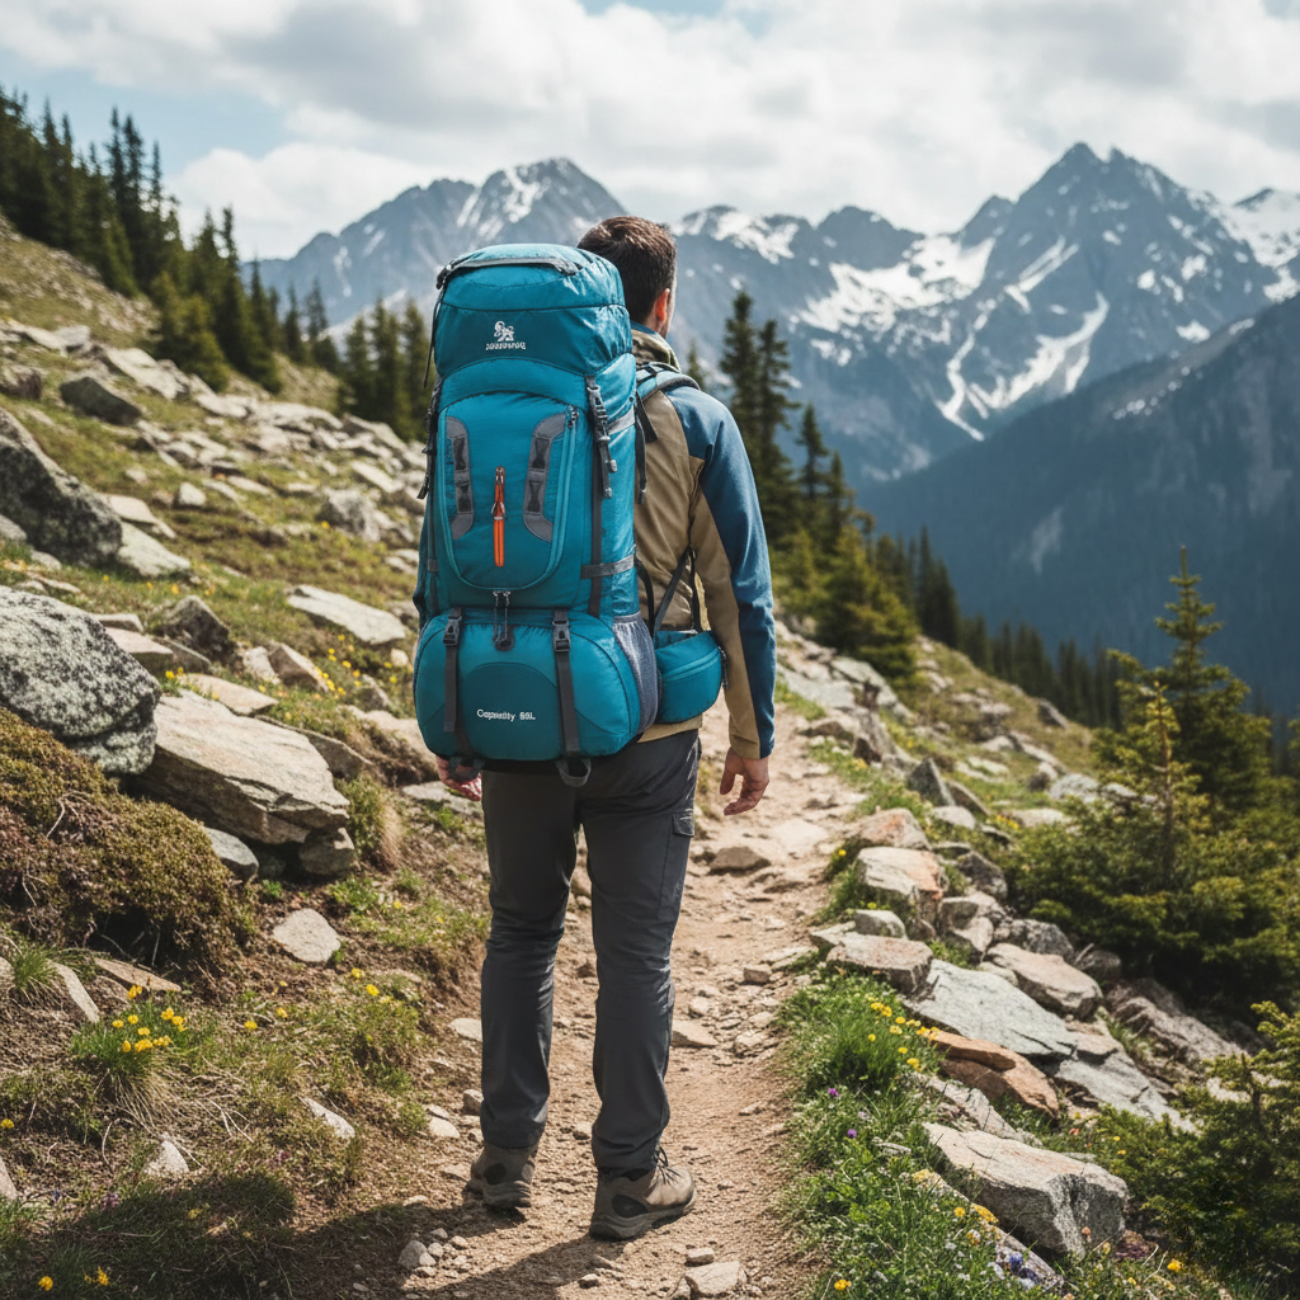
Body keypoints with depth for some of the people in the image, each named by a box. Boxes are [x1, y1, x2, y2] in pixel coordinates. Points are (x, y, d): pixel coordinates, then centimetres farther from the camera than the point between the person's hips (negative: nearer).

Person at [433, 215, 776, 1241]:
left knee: (521, 932, 18)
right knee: (634, 954, 8)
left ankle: (509, 1155, 26)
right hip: (645, 737, -2)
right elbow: (741, 592, -4)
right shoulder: (696, 422, -5)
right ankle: (630, 1178, 18)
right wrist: (753, 736, 5)